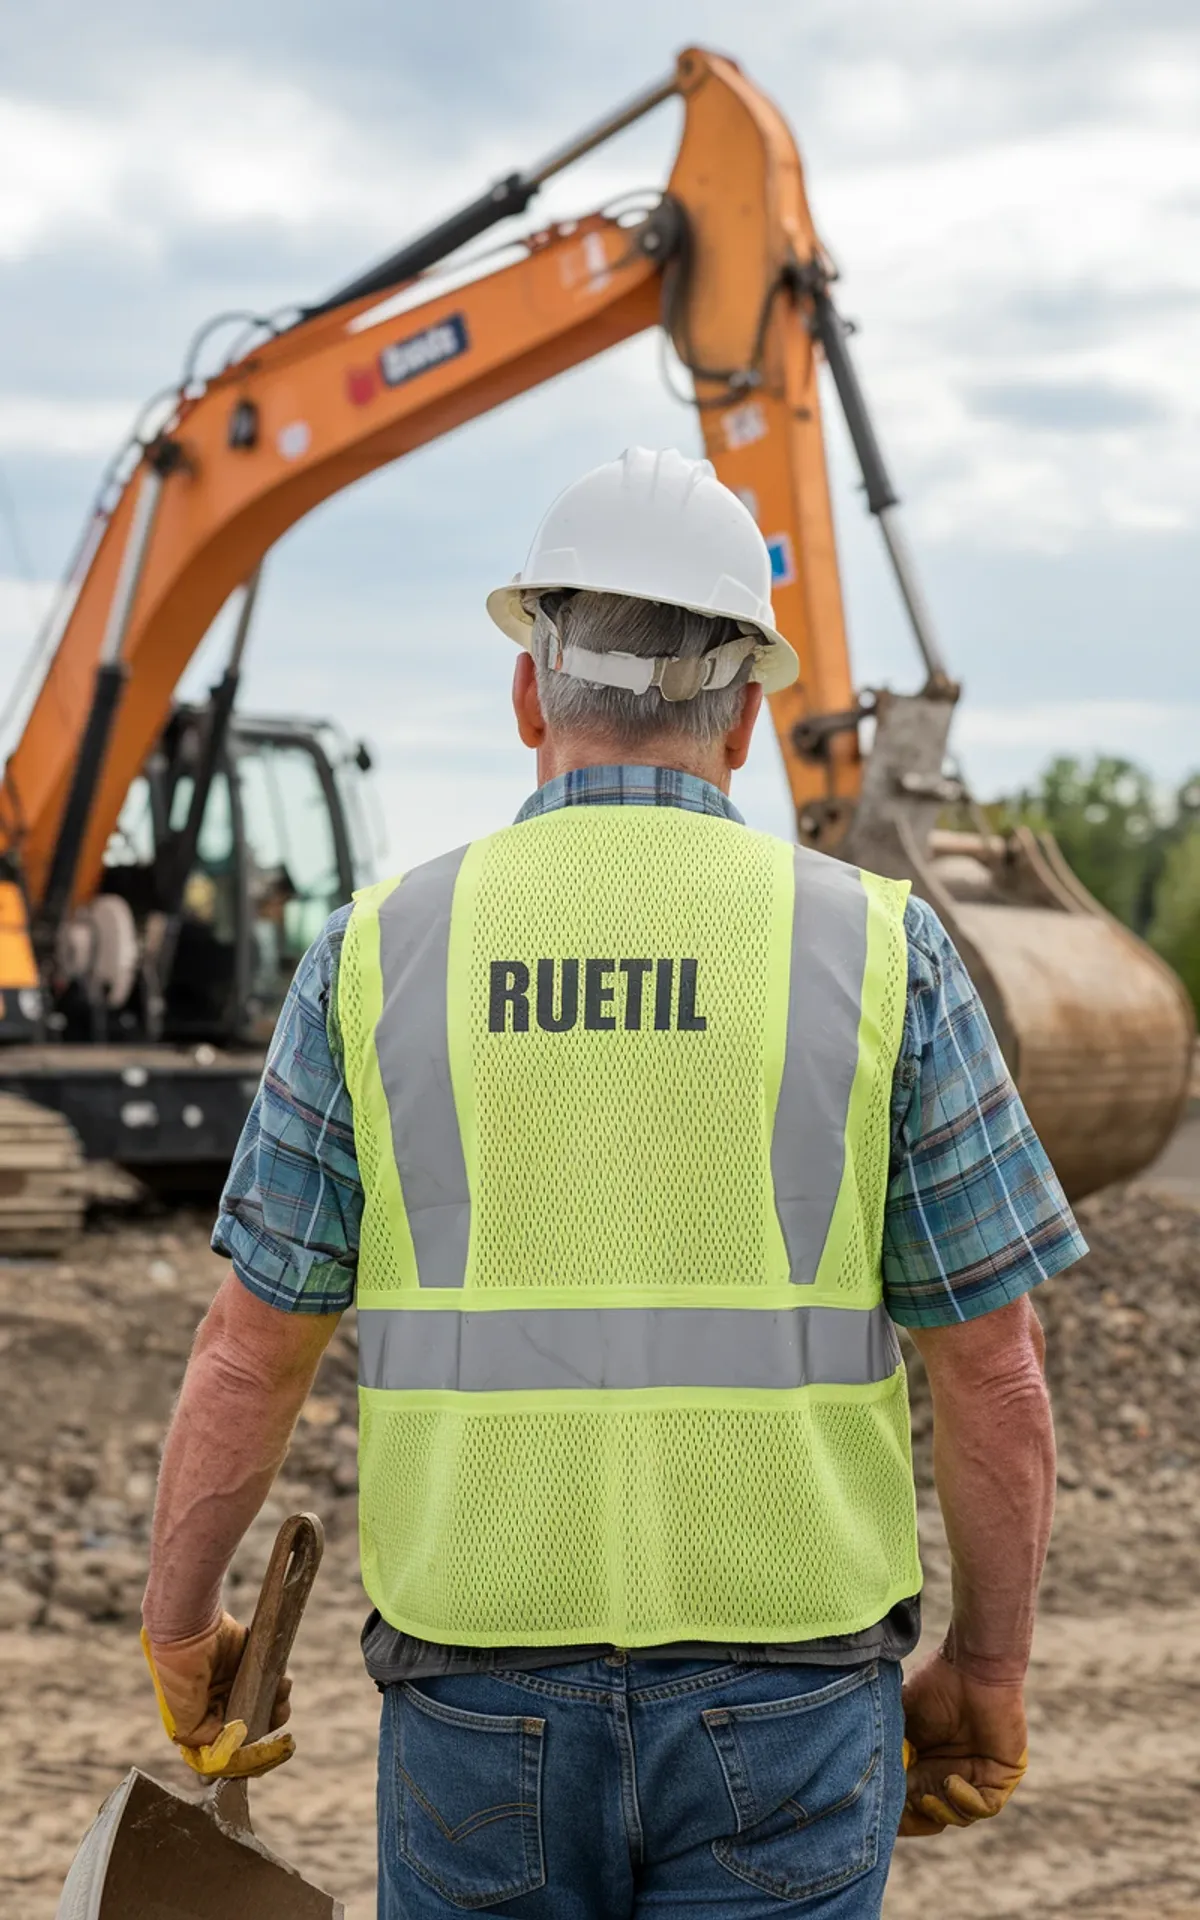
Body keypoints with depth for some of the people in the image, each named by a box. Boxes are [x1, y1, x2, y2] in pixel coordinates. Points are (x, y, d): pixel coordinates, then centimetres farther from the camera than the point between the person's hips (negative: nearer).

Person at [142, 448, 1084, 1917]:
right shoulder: (875, 952, -5)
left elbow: (253, 1353, 1)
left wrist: (178, 1624, 17)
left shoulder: (383, 954, -3)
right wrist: (989, 1671, 9)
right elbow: (994, 1376, -4)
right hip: (779, 1705, -1)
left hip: (484, 1699, 1)